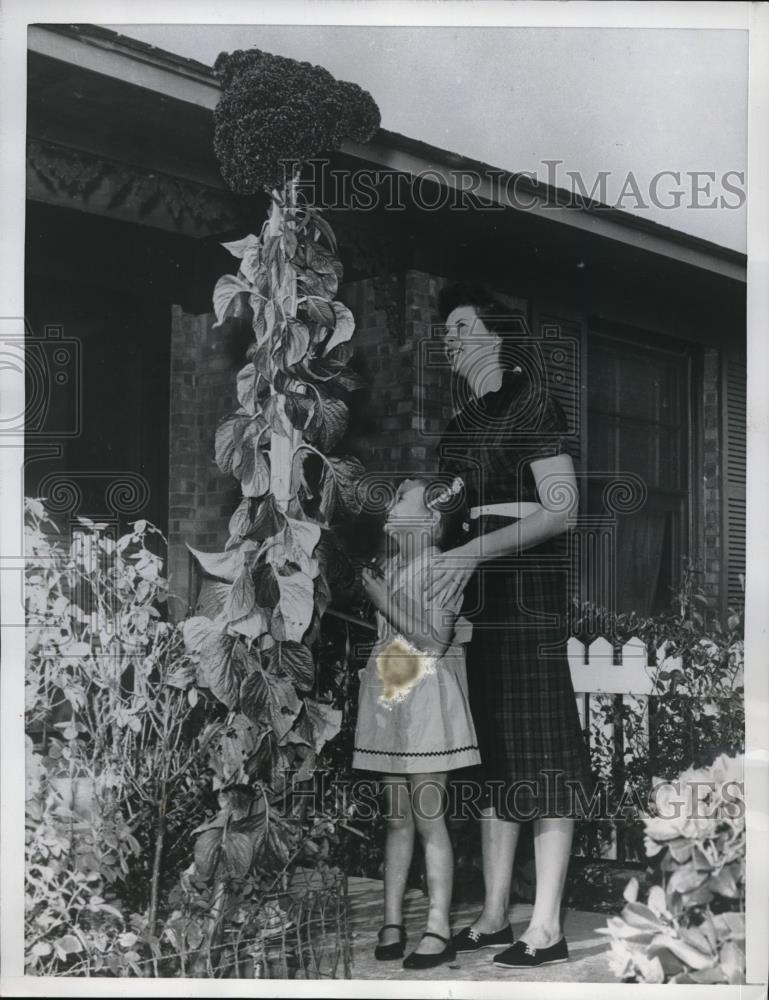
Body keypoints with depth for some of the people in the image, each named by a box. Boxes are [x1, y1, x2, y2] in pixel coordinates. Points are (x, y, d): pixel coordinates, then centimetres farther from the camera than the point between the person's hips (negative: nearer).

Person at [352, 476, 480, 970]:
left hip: (428, 706, -6)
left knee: (428, 818, -3)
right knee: (396, 817, 11)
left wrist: (383, 599, -16)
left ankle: (439, 931, 4)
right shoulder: (389, 568, 11)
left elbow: (435, 639, -17)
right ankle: (393, 921, 18)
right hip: (390, 705, 6)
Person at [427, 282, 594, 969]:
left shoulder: (533, 407, -3)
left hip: (526, 587, -7)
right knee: (491, 752, 8)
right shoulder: (464, 422, 18)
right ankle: (495, 916, 15)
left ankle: (547, 929, -1)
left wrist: (475, 551, -18)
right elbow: (456, 505, 15)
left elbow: (562, 510, -11)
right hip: (474, 590, 7)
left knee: (540, 753, -5)